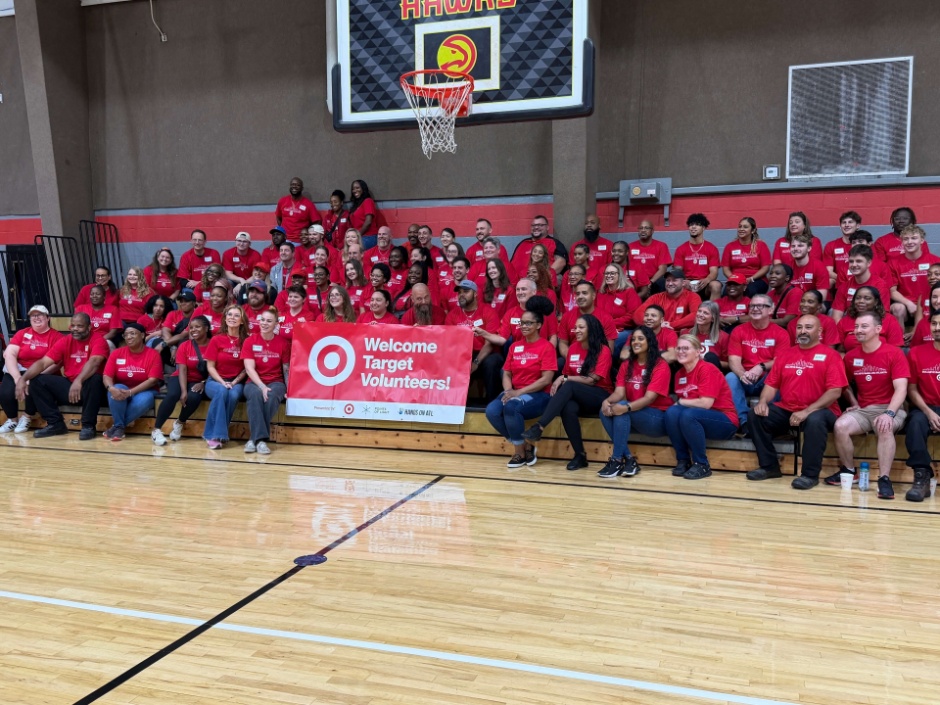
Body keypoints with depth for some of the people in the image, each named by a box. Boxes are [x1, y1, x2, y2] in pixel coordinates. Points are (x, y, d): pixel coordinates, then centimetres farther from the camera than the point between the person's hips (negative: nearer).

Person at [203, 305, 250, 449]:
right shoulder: (216, 339, -1)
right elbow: (210, 367, -2)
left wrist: (234, 382, -12)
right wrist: (222, 383, -16)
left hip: (237, 382, 0)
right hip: (216, 380, 0)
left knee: (233, 395, -34)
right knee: (222, 391, -35)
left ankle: (220, 433, -21)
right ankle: (214, 434, -29)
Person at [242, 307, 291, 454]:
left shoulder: (283, 343, 3)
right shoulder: (250, 341, 1)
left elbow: (286, 369, 4)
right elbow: (249, 368, -7)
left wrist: (288, 390, -11)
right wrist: (262, 386, -22)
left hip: (276, 382, 0)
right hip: (254, 382, 0)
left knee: (272, 396, -35)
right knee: (255, 394, -36)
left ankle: (254, 438, -28)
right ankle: (260, 438, -38)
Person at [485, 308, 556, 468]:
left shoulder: (546, 347, -5)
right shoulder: (514, 346, 13)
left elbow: (546, 379, -13)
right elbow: (506, 373, 12)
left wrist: (519, 392, -18)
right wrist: (508, 391, -10)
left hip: (537, 395, -6)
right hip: (514, 393, 6)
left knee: (511, 407, -35)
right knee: (492, 411, -24)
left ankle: (520, 451, -12)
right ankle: (525, 446, -6)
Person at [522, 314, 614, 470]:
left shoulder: (603, 351, -7)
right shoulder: (573, 348, 8)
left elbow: (592, 380, -13)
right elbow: (566, 375, 13)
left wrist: (565, 379, -13)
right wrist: (559, 382, -10)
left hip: (601, 397, -4)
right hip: (577, 397, 4)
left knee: (568, 386, -33)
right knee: (567, 409, -34)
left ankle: (538, 428, -37)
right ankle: (580, 455, -23)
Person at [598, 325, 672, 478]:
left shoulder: (660, 366, -10)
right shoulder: (626, 365, 8)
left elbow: (649, 398, -21)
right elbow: (619, 393, -3)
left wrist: (626, 407, -37)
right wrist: (607, 401, -26)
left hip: (659, 418, -6)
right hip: (633, 416, 6)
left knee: (622, 409, -31)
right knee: (606, 410, -21)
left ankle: (617, 460, -27)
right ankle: (629, 459, -20)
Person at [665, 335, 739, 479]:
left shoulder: (707, 369, -16)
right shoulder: (679, 374, 6)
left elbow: (706, 403, -25)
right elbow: (679, 404, 9)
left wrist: (681, 402, -12)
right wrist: (678, 404, -14)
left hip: (725, 422, -6)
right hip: (699, 421, 6)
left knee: (688, 415, -32)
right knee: (672, 412, -20)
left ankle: (702, 464, -17)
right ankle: (683, 460, -8)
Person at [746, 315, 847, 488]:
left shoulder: (830, 355, -4)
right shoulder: (785, 355, 13)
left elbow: (835, 391, -13)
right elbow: (771, 384, 11)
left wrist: (807, 411, -22)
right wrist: (763, 401, -12)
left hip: (818, 411, -5)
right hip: (786, 409, 5)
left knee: (815, 420, -37)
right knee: (755, 415, -14)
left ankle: (810, 474, -22)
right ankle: (769, 466, -2)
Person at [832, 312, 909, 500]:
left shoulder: (894, 354, -8)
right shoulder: (851, 357, 6)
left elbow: (901, 389, -17)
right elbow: (846, 385, 22)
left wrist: (889, 413, -31)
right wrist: (854, 404, 4)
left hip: (889, 408, -4)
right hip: (862, 410, 4)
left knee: (885, 428, -37)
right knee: (840, 426, -25)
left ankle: (884, 479, -30)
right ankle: (849, 470, -2)